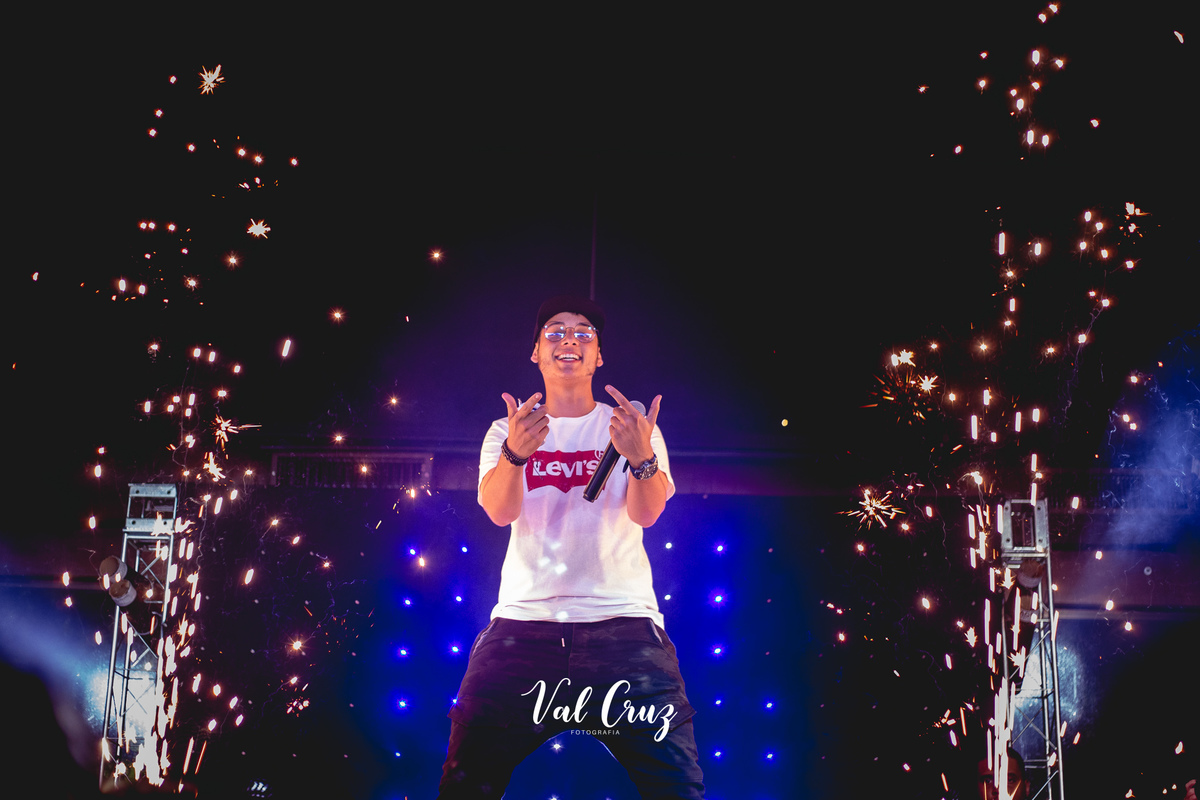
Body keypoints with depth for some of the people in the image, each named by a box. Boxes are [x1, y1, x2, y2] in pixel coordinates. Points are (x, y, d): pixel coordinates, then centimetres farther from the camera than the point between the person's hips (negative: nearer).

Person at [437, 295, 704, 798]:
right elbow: (499, 510, -6)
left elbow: (647, 512, -6)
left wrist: (641, 457, -28)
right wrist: (514, 452, -28)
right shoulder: (507, 431, 13)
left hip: (624, 623, -1)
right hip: (522, 624, 1)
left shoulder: (631, 425, 11)